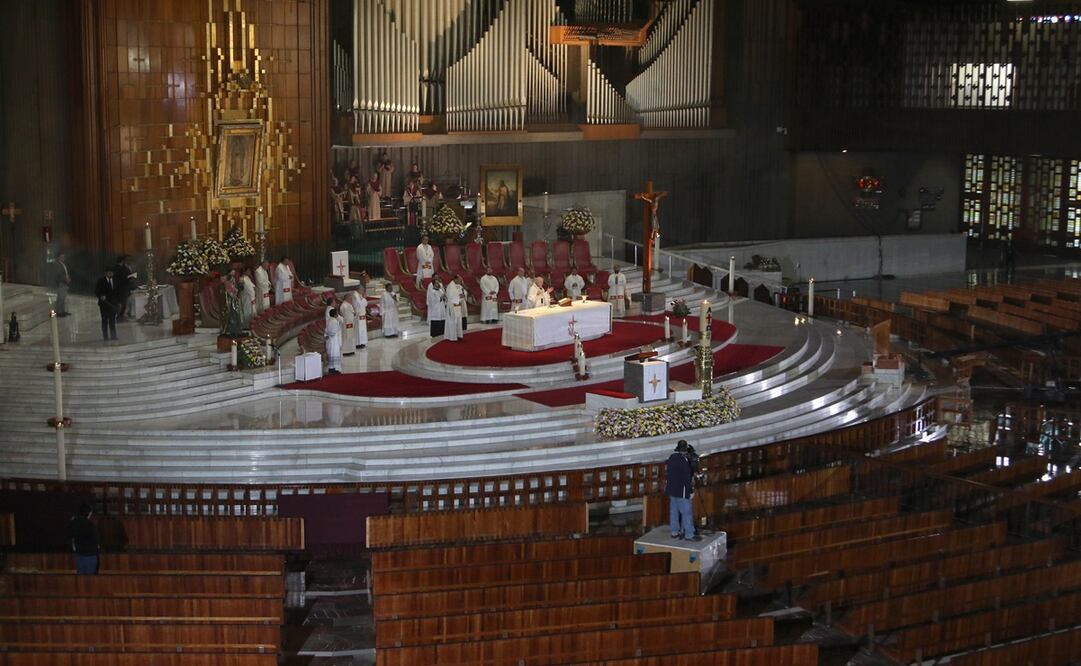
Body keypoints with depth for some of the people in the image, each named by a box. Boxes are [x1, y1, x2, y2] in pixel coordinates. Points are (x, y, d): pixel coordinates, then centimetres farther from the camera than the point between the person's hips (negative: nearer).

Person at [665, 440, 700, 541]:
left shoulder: (672, 457, 7)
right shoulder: (683, 459, -20)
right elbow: (686, 477, -19)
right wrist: (691, 490, -13)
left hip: (672, 488, 9)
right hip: (681, 490, -9)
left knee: (674, 510, 14)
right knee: (686, 512, -3)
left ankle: (675, 532, 21)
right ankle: (689, 535, 1)